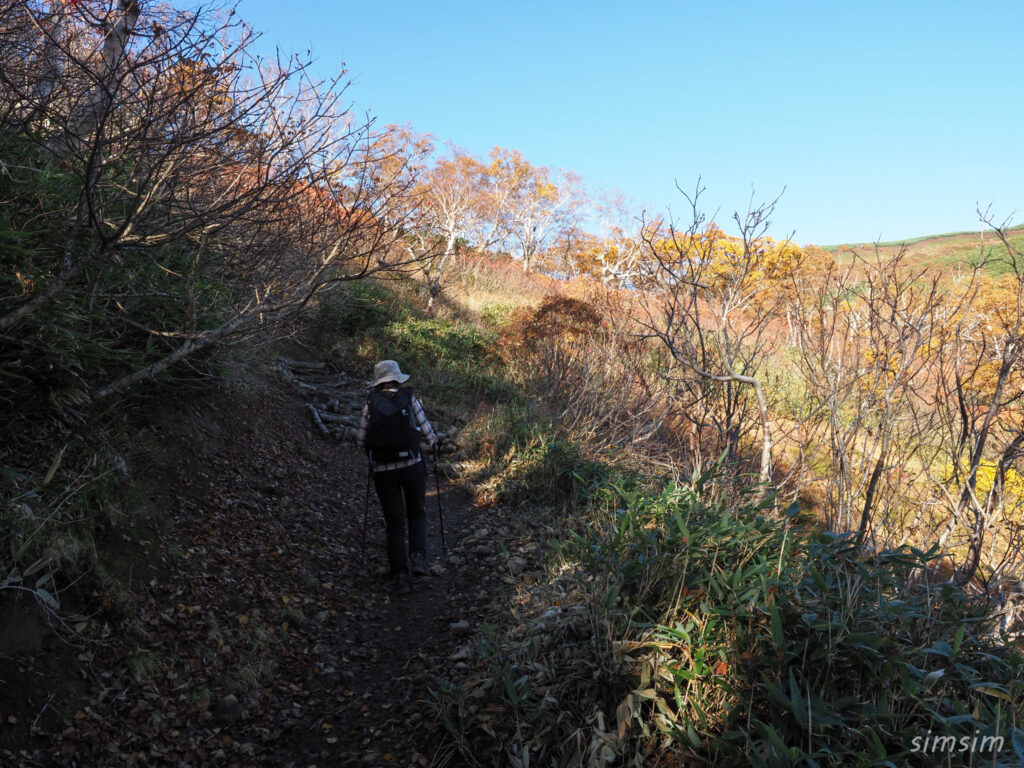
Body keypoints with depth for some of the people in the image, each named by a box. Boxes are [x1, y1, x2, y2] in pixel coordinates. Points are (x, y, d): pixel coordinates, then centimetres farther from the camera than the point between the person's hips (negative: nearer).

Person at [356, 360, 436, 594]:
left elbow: (361, 442, 3)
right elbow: (428, 436, 2)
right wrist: (433, 439, 25)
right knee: (416, 513, 21)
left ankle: (400, 576, 7)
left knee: (394, 524, 10)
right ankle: (417, 557, 0)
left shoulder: (370, 403, 1)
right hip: (412, 466, 0)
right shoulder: (409, 399, 0)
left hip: (384, 470, 0)